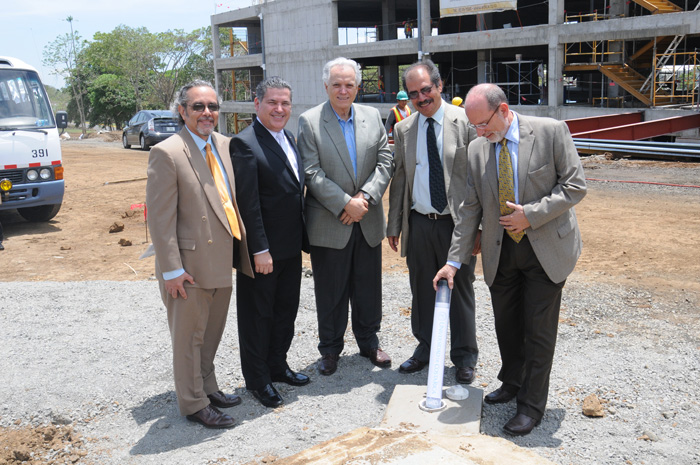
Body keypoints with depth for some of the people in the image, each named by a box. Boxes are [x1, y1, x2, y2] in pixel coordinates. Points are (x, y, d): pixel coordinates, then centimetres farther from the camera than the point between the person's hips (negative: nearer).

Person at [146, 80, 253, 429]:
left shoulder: (224, 145, 7)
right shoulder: (167, 153, -14)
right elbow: (160, 218, -15)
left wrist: (241, 244, 11)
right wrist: (172, 269, -18)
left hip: (221, 261, 7)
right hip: (191, 264, -7)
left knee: (212, 332, 21)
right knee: (189, 337, 7)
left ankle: (208, 388, 39)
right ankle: (194, 404, 22)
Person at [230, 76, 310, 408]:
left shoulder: (288, 138, 11)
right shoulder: (245, 143, -16)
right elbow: (248, 202, -20)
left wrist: (303, 238, 13)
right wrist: (260, 250, -21)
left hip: (291, 245, 8)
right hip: (263, 249, -8)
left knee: (286, 310, 19)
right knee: (258, 314, 7)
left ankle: (277, 366, 37)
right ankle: (257, 379, 22)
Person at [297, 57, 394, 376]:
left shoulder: (372, 117, 7)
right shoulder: (309, 121, -6)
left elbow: (385, 161, 3)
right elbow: (312, 173, -12)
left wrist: (365, 197, -12)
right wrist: (345, 204, -17)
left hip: (368, 220, 4)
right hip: (329, 224, -3)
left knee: (368, 288, 14)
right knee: (330, 291, 8)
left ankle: (369, 342, 33)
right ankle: (330, 349, 25)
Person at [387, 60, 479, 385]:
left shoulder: (465, 122, -4)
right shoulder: (403, 130, 8)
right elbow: (398, 179, 12)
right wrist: (394, 224, 10)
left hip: (456, 222, -3)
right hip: (419, 223, 3)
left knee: (460, 290, 8)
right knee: (422, 291, 13)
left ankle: (464, 357, 24)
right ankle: (425, 348, 32)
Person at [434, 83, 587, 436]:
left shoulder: (551, 131, -11)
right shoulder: (477, 149, 1)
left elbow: (575, 185, -10)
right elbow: (470, 209, 4)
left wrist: (531, 214, -19)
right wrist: (454, 261, -1)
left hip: (546, 248, -4)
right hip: (500, 250, 4)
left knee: (539, 328, 2)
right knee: (506, 324, 15)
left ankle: (531, 406, 16)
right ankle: (511, 383, 38)